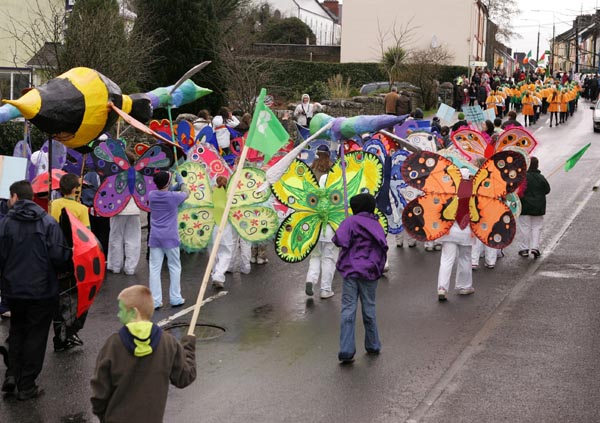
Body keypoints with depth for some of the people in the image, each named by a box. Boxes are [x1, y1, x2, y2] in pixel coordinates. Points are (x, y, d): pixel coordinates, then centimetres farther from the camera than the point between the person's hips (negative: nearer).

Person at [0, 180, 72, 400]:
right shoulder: (48, 222, -11)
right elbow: (59, 256, -17)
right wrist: (65, 266, 5)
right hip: (42, 291, -2)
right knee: (36, 336, 9)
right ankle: (26, 386, 13)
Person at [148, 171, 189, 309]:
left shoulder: (151, 195, 0)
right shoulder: (173, 197, -10)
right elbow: (186, 193, 12)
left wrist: (174, 188, 29)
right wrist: (181, 182, 28)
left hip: (155, 237, 3)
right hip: (170, 237, -3)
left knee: (155, 268, 2)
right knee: (174, 267, 10)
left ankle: (155, 300, 1)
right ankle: (175, 298, 13)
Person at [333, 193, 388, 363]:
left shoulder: (351, 221, -6)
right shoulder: (377, 225, 10)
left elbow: (340, 240, -19)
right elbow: (383, 249, 15)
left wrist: (336, 239, 1)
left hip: (351, 271, -4)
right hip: (370, 273, 4)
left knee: (348, 310, -3)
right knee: (369, 309, 16)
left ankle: (346, 351, -9)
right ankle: (373, 346, 26)